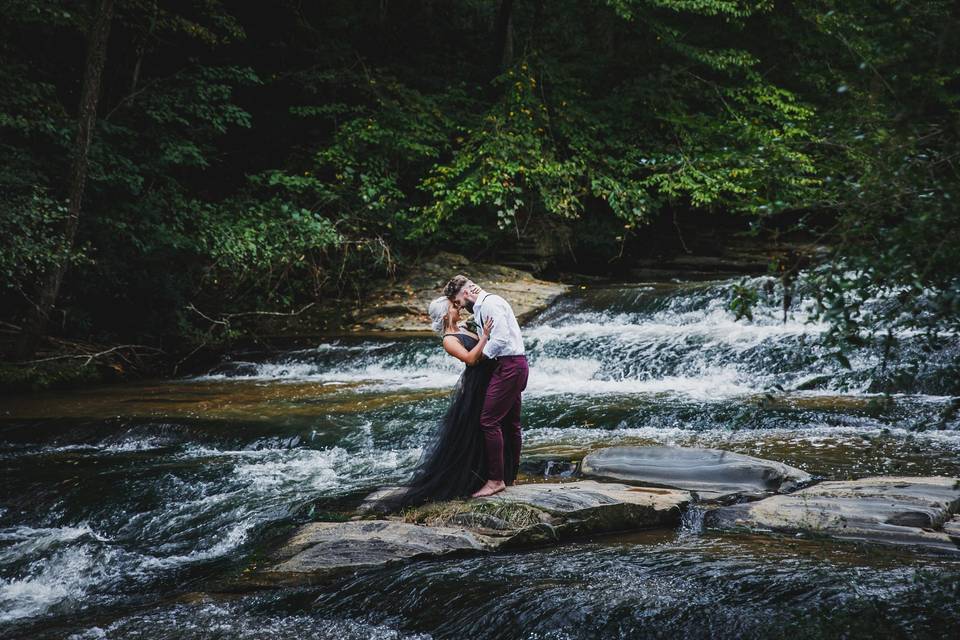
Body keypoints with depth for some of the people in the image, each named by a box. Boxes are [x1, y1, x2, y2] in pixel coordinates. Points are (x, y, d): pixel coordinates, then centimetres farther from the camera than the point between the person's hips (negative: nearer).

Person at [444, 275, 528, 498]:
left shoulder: (489, 303, -12)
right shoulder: (483, 307, 20)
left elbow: (501, 338, -22)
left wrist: (480, 355, -11)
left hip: (509, 366, -11)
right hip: (516, 366, 11)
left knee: (489, 420, -12)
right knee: (510, 423, 14)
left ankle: (495, 480, -11)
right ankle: (509, 477, 21)